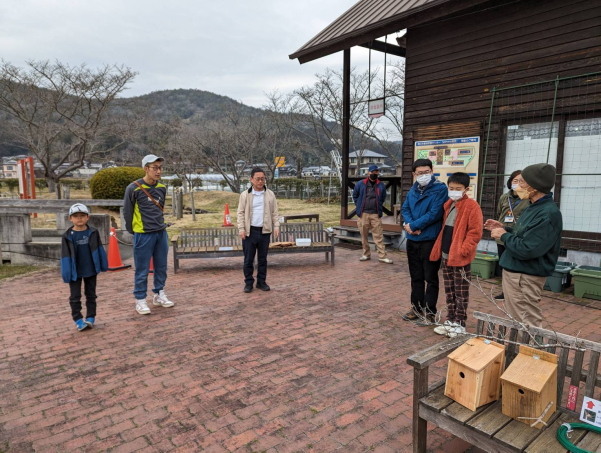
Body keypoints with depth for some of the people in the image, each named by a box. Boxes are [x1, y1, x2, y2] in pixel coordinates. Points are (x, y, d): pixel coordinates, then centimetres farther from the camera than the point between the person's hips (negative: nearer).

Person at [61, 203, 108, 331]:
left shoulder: (93, 233, -5)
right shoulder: (68, 236, -8)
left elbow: (99, 249, 2)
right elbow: (65, 255, -7)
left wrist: (103, 265, 3)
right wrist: (66, 273, -11)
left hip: (91, 270, 1)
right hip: (75, 271, -1)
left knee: (91, 295, 12)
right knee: (75, 297, 5)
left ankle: (90, 318, 22)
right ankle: (78, 320, 15)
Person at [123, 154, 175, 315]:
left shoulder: (162, 188, 5)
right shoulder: (134, 188, -12)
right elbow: (127, 212, -3)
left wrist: (159, 225, 16)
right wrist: (133, 230, 4)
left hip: (161, 233, 6)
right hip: (143, 235, -5)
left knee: (161, 267, 13)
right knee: (142, 270, 3)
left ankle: (159, 295, 27)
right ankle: (140, 300, 15)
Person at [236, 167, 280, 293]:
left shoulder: (270, 194, 5)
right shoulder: (245, 195, 0)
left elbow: (275, 212, 8)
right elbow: (241, 213, 0)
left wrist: (276, 226, -2)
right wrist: (241, 228, -7)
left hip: (265, 231, 2)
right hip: (249, 231, -1)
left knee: (263, 259, 10)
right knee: (248, 259, 5)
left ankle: (261, 281, 21)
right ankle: (248, 282, 16)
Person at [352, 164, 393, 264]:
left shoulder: (381, 185, 6)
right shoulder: (360, 184, 2)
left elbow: (383, 198, 19)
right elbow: (355, 196, 14)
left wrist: (378, 207, 11)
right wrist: (359, 206, 8)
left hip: (376, 214, 0)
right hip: (363, 214, 0)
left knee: (378, 236, -2)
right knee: (364, 235, 8)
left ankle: (382, 256, 1)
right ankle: (366, 254, 21)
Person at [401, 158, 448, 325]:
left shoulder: (440, 189, -11)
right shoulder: (413, 189, 11)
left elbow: (434, 214, -19)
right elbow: (405, 209, 7)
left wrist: (413, 226, -13)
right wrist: (410, 224, -13)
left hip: (430, 240, -7)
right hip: (412, 240, 7)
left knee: (430, 278, 4)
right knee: (416, 277, 16)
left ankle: (429, 312, 14)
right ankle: (417, 308, 29)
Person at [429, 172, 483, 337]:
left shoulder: (472, 206, -11)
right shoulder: (448, 204, 12)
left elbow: (476, 232, -15)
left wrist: (463, 250, -20)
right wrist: (440, 247, 12)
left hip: (460, 256, -7)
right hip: (445, 254, 7)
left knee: (461, 292, 4)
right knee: (449, 291, 15)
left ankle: (459, 323, 15)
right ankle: (450, 320, 26)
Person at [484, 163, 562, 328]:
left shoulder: (548, 214, -23)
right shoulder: (534, 208, 10)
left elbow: (526, 250, -29)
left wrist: (504, 235, -14)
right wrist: (504, 228, 6)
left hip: (524, 277, -10)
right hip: (513, 271, 10)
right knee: (515, 321, 24)